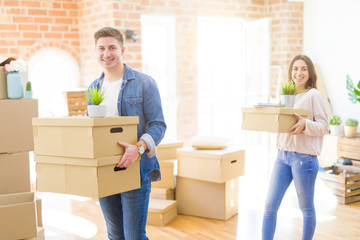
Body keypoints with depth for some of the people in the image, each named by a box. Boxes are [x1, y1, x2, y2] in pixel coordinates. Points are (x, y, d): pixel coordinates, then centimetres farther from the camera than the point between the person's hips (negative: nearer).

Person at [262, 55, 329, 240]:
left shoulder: (313, 95, -7)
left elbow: (324, 126, -10)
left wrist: (305, 124, -27)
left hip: (304, 158, -6)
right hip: (282, 155, 6)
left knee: (306, 208, 10)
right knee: (270, 205, 5)